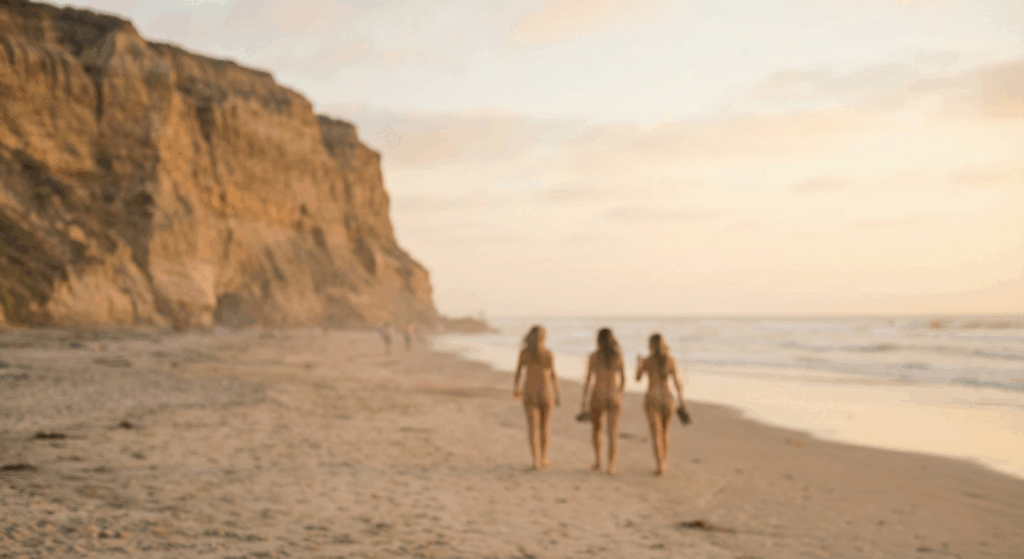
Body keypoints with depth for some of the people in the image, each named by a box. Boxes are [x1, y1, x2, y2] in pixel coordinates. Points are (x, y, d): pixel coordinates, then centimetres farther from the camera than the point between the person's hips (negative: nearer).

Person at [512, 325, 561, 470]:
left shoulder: (524, 352, -3)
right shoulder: (548, 353, -9)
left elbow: (518, 372, 5)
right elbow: (553, 374, -9)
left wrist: (516, 387, 22)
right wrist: (558, 394, -3)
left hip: (529, 390, 1)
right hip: (545, 390, -1)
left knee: (533, 426, 1)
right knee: (545, 424, 16)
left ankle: (536, 460, -9)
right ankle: (543, 458, 20)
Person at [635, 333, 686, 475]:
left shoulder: (646, 361, -6)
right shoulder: (671, 360, -3)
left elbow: (638, 379, 9)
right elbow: (677, 381, -4)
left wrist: (638, 363, 26)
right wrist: (681, 402, 3)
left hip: (651, 400, -2)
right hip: (668, 399, 2)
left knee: (656, 434, -4)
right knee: (664, 431, 22)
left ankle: (660, 465, -17)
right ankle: (664, 461, 32)